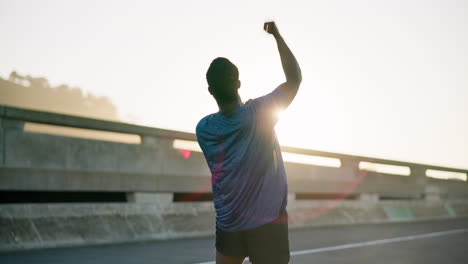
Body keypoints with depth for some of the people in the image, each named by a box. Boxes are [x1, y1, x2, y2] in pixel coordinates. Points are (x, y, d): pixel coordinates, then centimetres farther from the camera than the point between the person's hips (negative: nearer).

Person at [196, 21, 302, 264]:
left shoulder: (204, 129, -3)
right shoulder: (259, 113, -13)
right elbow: (295, 78, 1)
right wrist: (276, 34, 9)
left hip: (227, 225, 4)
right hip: (267, 223, -3)